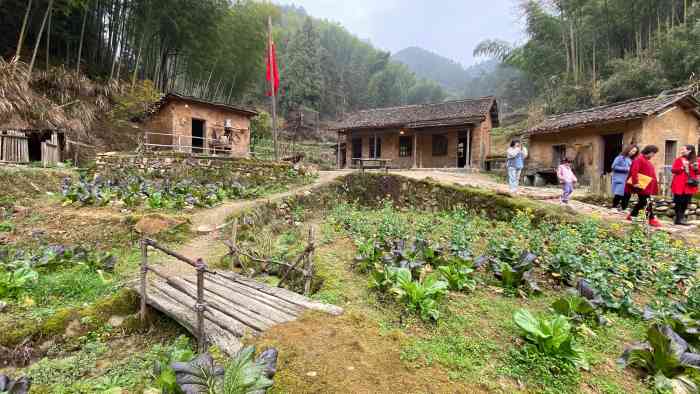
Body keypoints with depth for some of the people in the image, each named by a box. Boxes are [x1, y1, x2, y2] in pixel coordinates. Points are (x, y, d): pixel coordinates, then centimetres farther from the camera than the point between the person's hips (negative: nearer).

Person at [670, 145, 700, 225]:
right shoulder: (679, 159, 1)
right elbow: (673, 170, -3)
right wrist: (682, 167, -17)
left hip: (690, 185, 3)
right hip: (679, 185, -3)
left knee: (686, 202, 6)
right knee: (678, 202, -3)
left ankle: (681, 217, 17)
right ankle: (679, 219, 1)